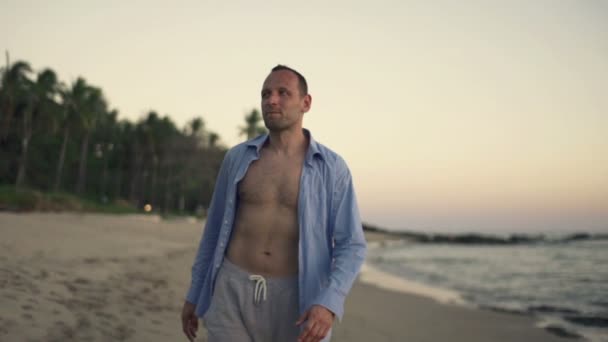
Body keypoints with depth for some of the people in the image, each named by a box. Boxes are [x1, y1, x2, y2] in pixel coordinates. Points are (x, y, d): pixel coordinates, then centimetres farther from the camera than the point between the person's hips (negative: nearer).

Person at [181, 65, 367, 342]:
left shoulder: (332, 168, -3)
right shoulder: (238, 158, 4)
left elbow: (351, 247, -6)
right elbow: (215, 230, 12)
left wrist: (329, 304, -23)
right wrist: (194, 295, 12)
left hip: (295, 297, 0)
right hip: (234, 291, 1)